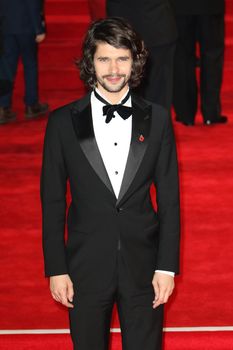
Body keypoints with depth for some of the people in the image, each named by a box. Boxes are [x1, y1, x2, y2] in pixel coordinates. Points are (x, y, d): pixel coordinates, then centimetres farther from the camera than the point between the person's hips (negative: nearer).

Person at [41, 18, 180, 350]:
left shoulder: (157, 119, -1)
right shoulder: (63, 122, -3)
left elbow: (169, 197, 1)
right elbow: (52, 201, 0)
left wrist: (167, 266, -3)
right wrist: (56, 269, -3)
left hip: (143, 266, 1)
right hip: (86, 266, 0)